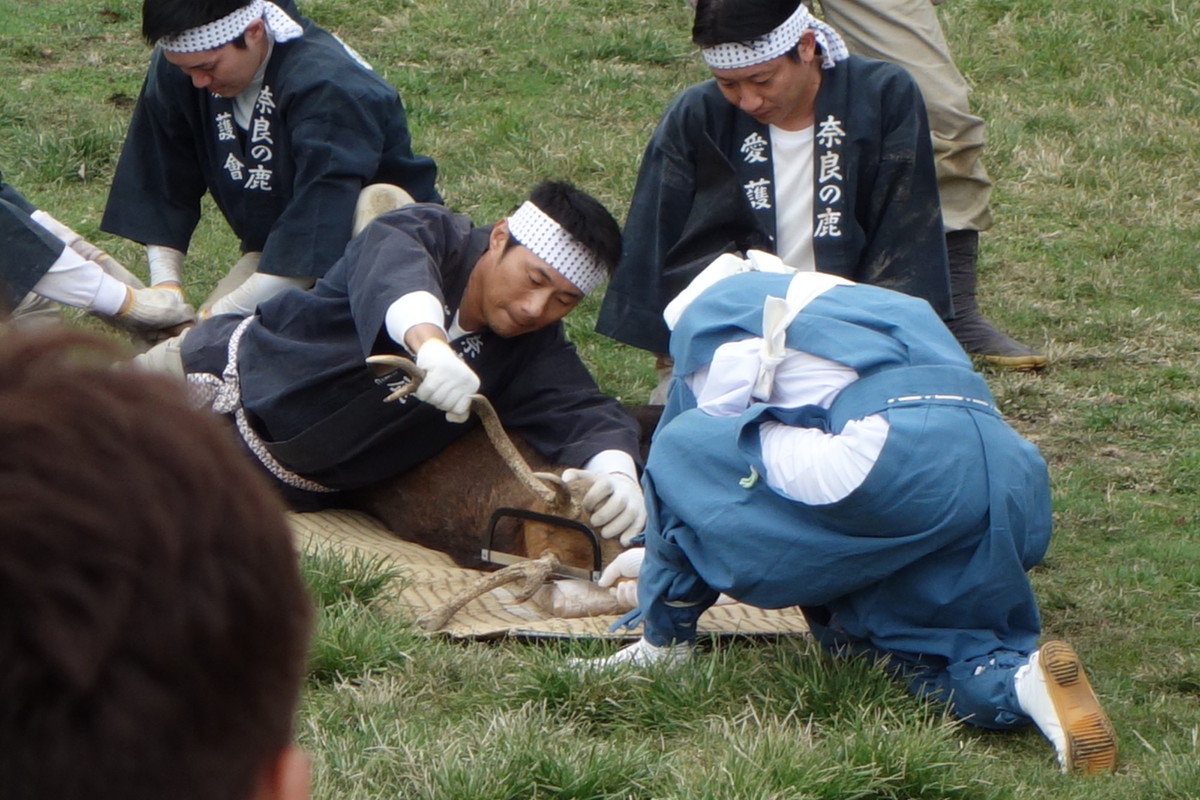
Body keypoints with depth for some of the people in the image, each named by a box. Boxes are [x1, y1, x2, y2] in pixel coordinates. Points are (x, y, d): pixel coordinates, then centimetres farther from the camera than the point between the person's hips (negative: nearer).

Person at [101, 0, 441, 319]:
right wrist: (165, 282, -10)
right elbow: (161, 189, -1)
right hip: (273, 248, 6)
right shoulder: (178, 71, -10)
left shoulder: (328, 88, -31)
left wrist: (231, 310, -35)